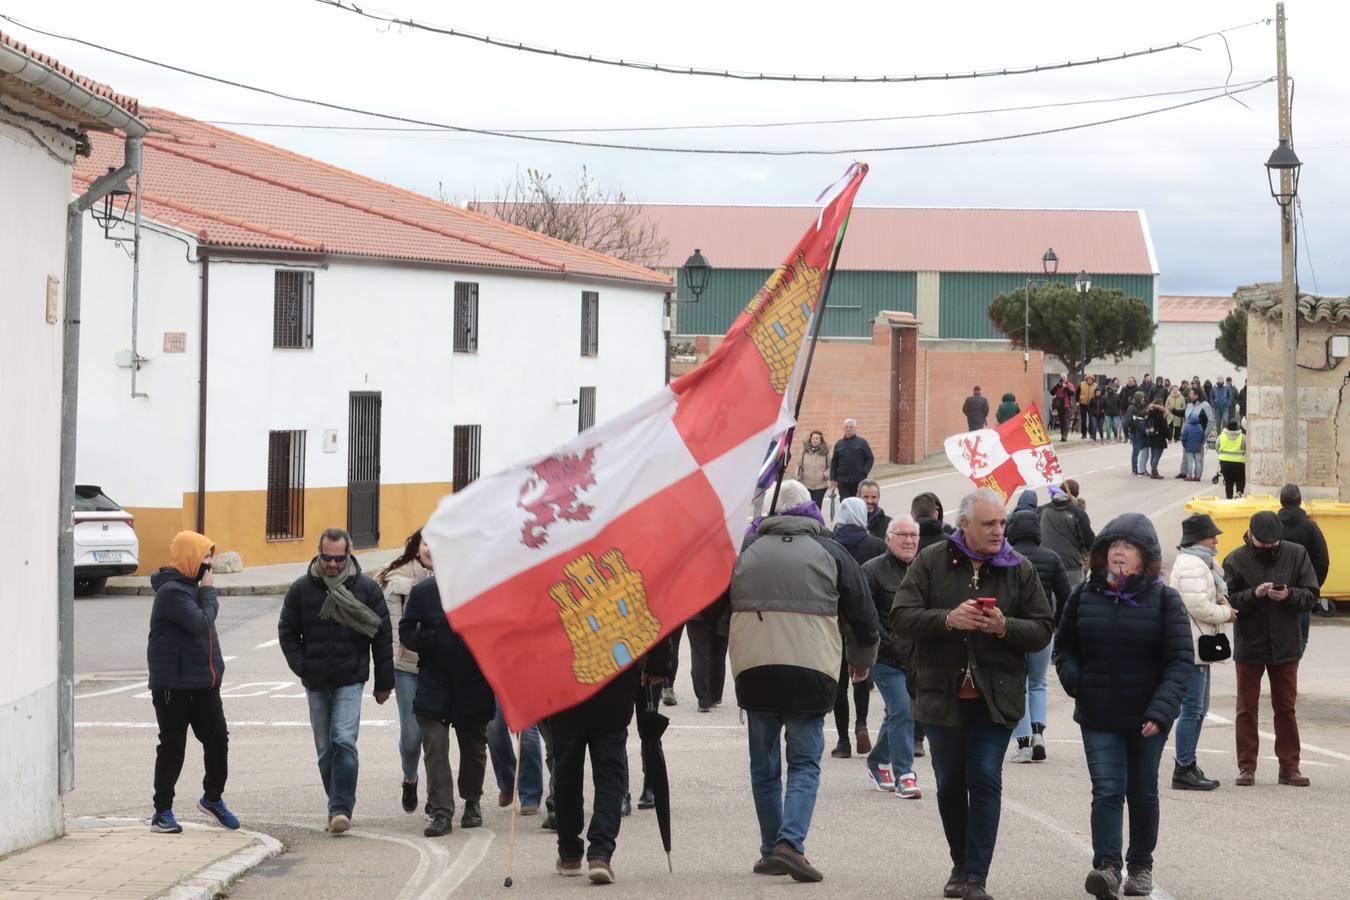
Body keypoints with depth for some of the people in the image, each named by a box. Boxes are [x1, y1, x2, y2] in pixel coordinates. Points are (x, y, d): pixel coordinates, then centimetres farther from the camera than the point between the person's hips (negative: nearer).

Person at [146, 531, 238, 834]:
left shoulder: (190, 587, 15)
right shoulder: (171, 591, -16)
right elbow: (200, 622, -24)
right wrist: (210, 593, -12)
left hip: (204, 683, 9)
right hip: (174, 685, -8)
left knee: (218, 739, 7)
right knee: (173, 746, -1)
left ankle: (213, 797, 26)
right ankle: (162, 811, 9)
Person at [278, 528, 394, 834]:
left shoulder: (366, 588, -1)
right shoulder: (302, 589, 2)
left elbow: (382, 636, 3)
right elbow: (287, 633, 10)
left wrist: (384, 683, 2)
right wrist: (302, 668, -3)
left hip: (350, 681, -3)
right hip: (316, 683, 3)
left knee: (344, 742, -17)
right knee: (325, 749, 9)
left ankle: (341, 809, -16)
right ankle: (339, 807, 20)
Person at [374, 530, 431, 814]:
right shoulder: (398, 580, -1)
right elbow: (392, 626, -2)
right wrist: (388, 669, -7)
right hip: (407, 666, -1)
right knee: (411, 733, -1)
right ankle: (410, 780, 28)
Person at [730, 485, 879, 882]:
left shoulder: (746, 550, 12)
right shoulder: (830, 551, 8)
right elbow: (862, 611, 12)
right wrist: (862, 659, 30)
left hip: (753, 669, 2)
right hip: (811, 670, -2)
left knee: (764, 764, 13)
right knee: (805, 763, 3)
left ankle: (771, 850, 17)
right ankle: (791, 842, -14)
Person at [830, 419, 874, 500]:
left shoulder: (862, 442, 3)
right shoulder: (839, 444, 11)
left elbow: (870, 459, 3)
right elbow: (834, 463, 14)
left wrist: (864, 472, -9)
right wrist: (833, 479, 7)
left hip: (859, 481, -2)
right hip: (843, 481, 2)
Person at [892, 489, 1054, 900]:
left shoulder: (1020, 569, 4)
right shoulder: (931, 562, 1)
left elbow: (1042, 630, 2)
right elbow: (901, 618, -7)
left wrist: (1004, 627, -17)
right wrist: (948, 620, -22)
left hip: (995, 697, -1)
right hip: (941, 694, 1)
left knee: (986, 781, -9)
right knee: (950, 784, 10)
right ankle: (961, 865, 28)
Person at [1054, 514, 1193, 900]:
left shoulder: (1164, 600, -6)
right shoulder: (1085, 597, 3)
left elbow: (1181, 661, -10)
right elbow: (1063, 648, 15)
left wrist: (1160, 710, -22)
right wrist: (1074, 680, -5)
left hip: (1146, 718, -1)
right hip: (1098, 717, 1)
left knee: (1142, 793, 13)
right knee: (1107, 791, -12)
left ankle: (1141, 866, 28)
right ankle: (1107, 867, -20)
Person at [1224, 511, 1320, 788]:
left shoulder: (1296, 555, -1)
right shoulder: (1236, 560, -5)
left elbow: (1311, 595, -1)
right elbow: (1228, 601, -9)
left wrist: (1289, 596, -20)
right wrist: (1254, 594, -25)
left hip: (1285, 646, 1)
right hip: (1248, 645, -1)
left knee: (1286, 707, 9)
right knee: (1247, 708, 4)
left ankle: (1289, 767, 16)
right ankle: (1247, 767, 11)